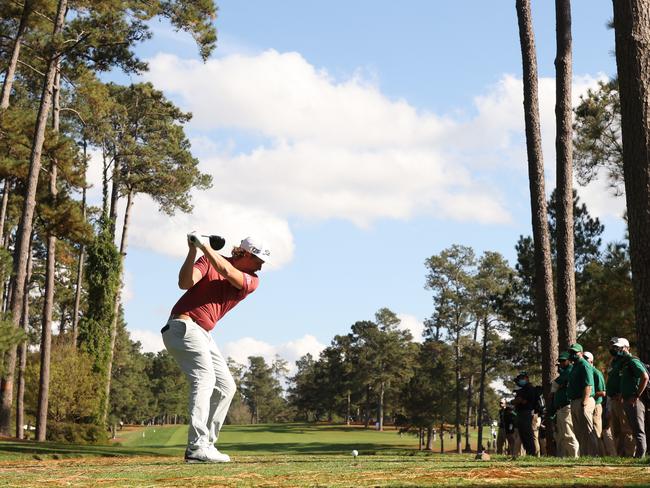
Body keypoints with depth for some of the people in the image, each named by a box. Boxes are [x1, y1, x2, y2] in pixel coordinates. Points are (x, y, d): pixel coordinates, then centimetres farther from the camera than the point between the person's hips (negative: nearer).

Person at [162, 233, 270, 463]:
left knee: (226, 386, 6)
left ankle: (206, 444, 8)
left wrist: (204, 245, -19)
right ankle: (197, 447, -30)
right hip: (183, 325, -7)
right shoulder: (209, 260, -2)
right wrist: (193, 251, -24)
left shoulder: (252, 281, 5)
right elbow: (184, 283, -16)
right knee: (204, 378, -22)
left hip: (204, 335, 7)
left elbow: (227, 272, -15)